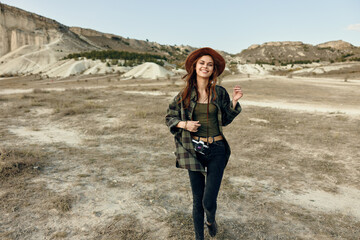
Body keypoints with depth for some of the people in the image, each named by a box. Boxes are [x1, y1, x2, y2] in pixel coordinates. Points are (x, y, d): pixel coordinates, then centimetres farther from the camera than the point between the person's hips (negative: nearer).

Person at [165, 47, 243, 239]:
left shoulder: (220, 93, 1)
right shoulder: (185, 94, 0)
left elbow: (226, 120, 10)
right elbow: (169, 117, 8)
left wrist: (234, 101, -4)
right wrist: (185, 124, -10)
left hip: (217, 151, 0)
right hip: (194, 151, 1)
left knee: (209, 201, -2)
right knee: (197, 200, 11)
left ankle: (211, 221, 36)